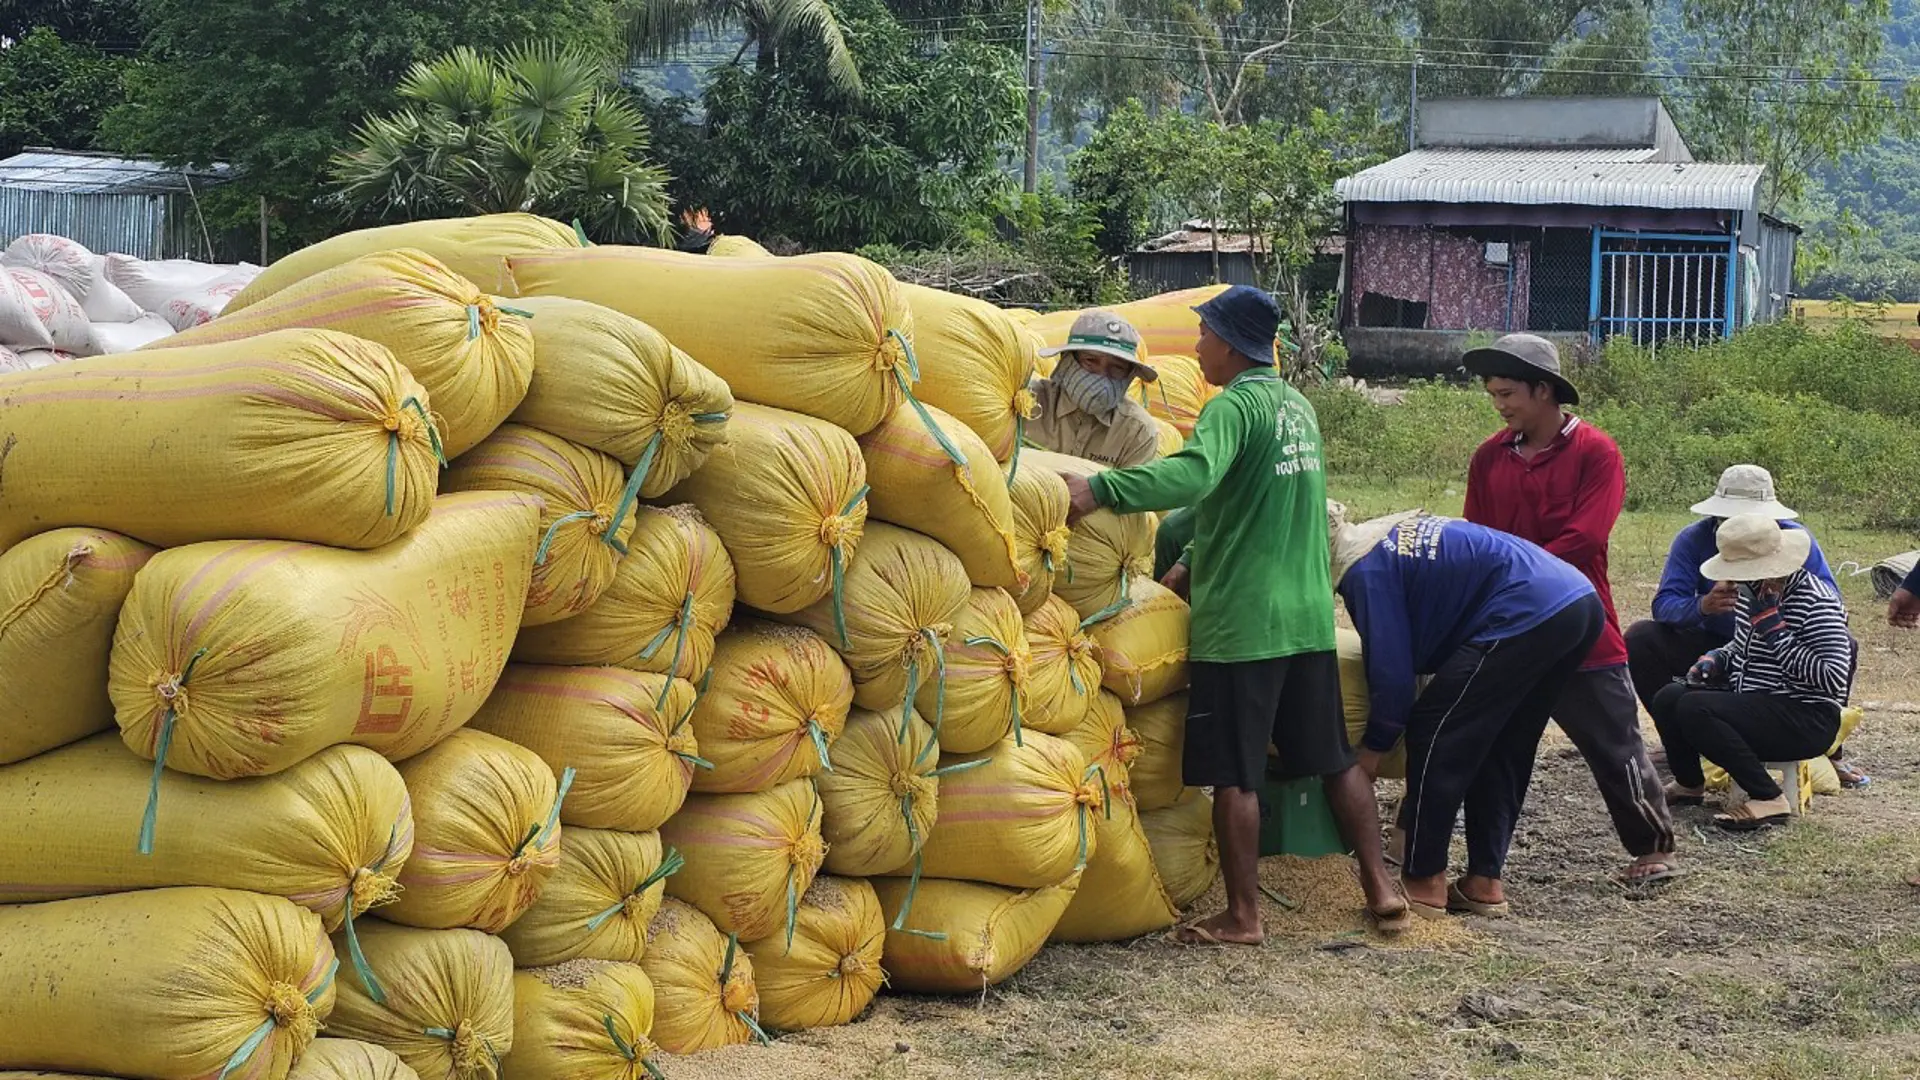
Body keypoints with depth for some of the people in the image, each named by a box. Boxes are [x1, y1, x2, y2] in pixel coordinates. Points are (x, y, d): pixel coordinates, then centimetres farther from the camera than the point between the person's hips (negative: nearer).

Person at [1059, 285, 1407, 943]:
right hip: (1309, 616, 8)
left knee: (1233, 773, 0)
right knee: (1334, 758, 16)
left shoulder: (1235, 405, -13)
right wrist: (1193, 563, 22)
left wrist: (1099, 489, -37)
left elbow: (1194, 474, -32)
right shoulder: (1298, 406, 15)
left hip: (1241, 623, -8)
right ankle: (1380, 888, 20)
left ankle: (1243, 916, 6)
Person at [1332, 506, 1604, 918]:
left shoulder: (1365, 571, -5)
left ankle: (1424, 884, 3)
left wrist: (1372, 746, 8)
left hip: (1528, 616, -10)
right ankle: (1484, 883, 22)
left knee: (1434, 733, 0)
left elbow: (1391, 673, -6)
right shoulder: (1391, 535, 24)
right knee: (1502, 752, 19)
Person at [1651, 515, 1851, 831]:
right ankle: (1689, 784, 21)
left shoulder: (1817, 602, -18)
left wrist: (1775, 629, -25)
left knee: (1694, 708, -26)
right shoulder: (1751, 594, 8)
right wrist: (1715, 659, 6)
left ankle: (1768, 799, -22)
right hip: (1752, 705, 9)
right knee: (1667, 699, 2)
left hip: (1807, 720, -9)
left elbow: (1833, 678, -28)